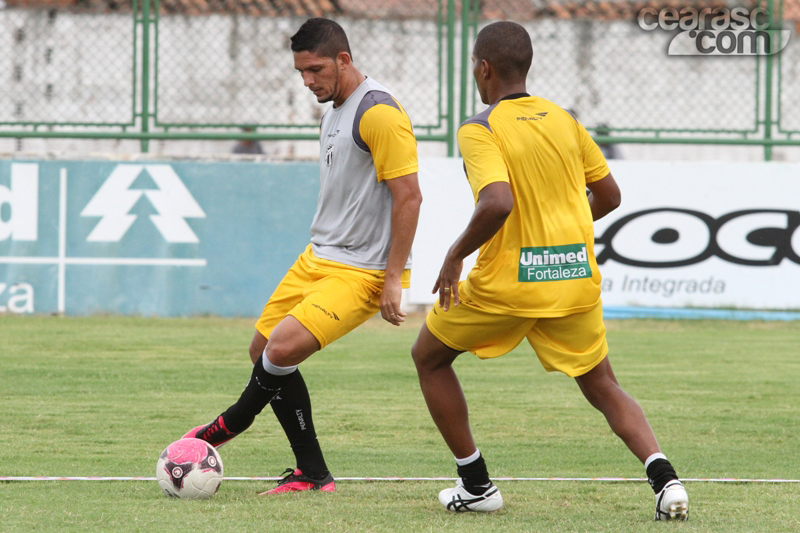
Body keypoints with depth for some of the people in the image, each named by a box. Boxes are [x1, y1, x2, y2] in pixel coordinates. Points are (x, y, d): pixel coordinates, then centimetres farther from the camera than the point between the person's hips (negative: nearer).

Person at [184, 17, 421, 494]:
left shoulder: (378, 112, -16)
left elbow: (408, 196, -20)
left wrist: (394, 279, -22)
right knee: (264, 351, 6)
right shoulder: (333, 112, 15)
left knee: (283, 349, -24)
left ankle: (235, 421, 3)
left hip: (362, 272, -10)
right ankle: (312, 475, 13)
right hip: (318, 258, 10)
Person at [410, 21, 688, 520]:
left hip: (507, 280, -5)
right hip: (577, 279, 5)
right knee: (604, 389, 15)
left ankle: (476, 484, 18)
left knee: (429, 357, 19)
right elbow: (609, 195, 13)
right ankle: (663, 475, -11)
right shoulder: (564, 120, 8)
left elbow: (497, 203, -26)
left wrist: (457, 254, -12)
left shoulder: (479, 130, -11)